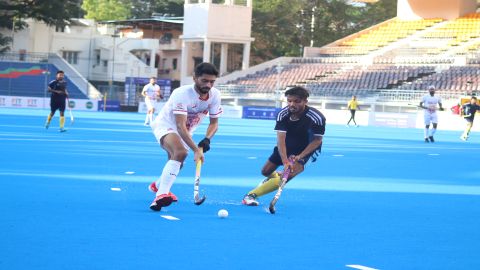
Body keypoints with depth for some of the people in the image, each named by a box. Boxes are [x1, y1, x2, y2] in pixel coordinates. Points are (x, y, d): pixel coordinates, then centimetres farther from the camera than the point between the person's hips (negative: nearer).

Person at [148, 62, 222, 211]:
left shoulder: (215, 95, -14)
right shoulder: (182, 94, -32)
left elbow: (214, 123, -4)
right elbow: (180, 126, -38)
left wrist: (206, 140, -25)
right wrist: (196, 150, -47)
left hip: (185, 133, 7)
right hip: (165, 125, -7)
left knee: (177, 164, 19)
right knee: (180, 152, -34)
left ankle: (157, 185, 53)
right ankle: (161, 195, -43)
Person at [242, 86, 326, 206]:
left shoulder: (317, 118, -29)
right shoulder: (282, 114, -23)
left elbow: (317, 141, -20)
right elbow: (281, 139, -28)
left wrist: (299, 157, -30)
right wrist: (285, 162, -41)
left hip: (306, 150, -4)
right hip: (286, 147, 4)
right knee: (265, 171, 11)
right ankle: (275, 177, 52)